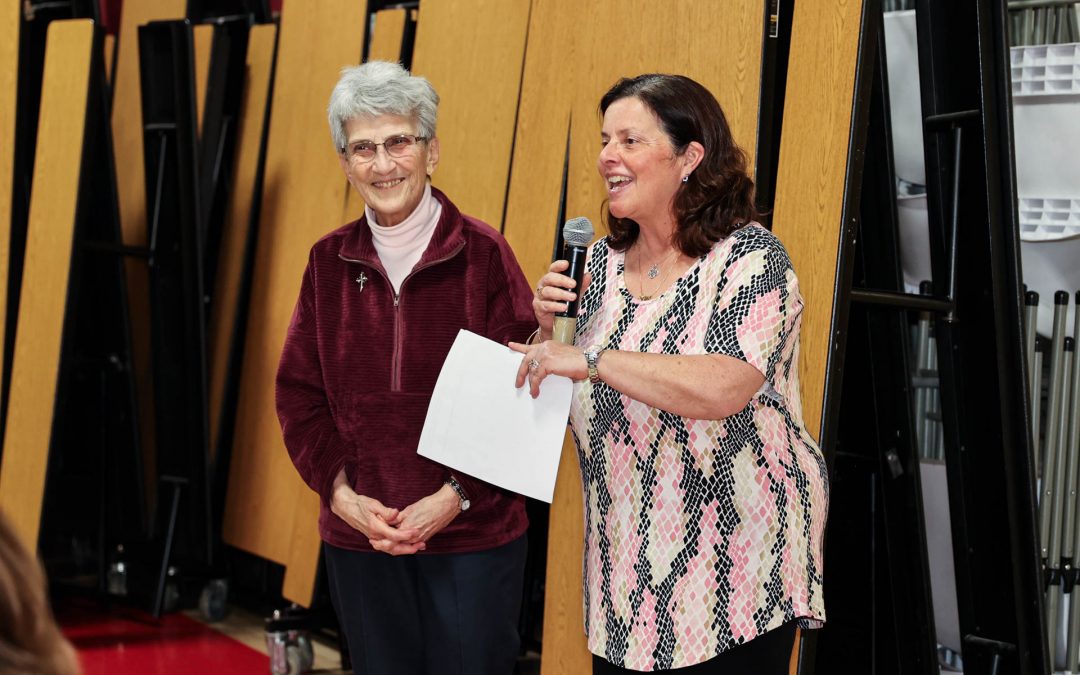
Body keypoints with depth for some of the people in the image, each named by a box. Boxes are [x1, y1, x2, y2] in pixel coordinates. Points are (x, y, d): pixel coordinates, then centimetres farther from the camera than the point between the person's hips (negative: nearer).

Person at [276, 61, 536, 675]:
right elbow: (299, 393, 7)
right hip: (357, 538, 3)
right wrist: (342, 492, -6)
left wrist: (455, 497, -13)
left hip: (473, 536, -3)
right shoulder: (330, 262, 4)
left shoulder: (482, 253, -6)